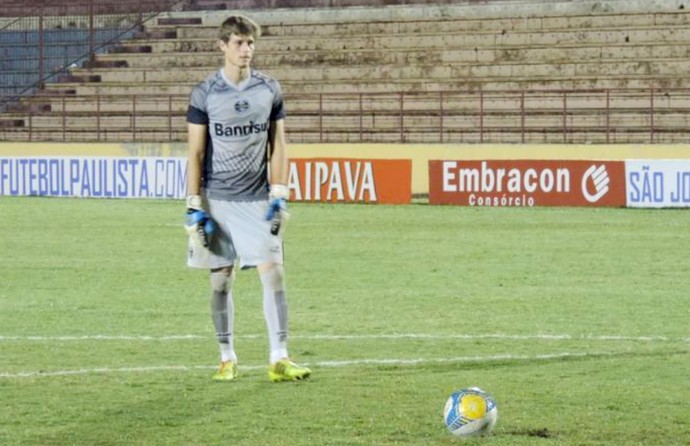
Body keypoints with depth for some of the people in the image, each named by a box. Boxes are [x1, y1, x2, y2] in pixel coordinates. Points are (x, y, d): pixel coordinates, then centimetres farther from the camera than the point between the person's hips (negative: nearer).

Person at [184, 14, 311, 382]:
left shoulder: (269, 90, 4)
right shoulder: (205, 94, -2)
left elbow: (278, 147, 8)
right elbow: (195, 154, 0)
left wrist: (279, 197, 0)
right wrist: (194, 208, -5)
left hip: (257, 200, 1)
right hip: (217, 200, -1)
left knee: (273, 273, -8)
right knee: (220, 280, 5)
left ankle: (279, 359, -9)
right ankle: (227, 359, 16)